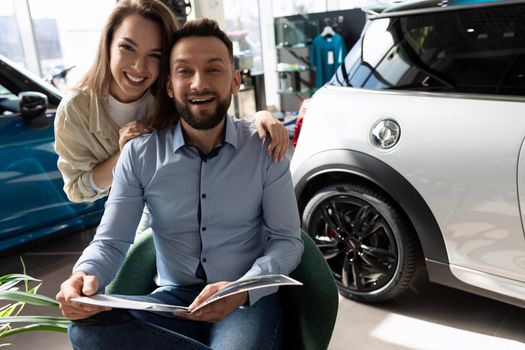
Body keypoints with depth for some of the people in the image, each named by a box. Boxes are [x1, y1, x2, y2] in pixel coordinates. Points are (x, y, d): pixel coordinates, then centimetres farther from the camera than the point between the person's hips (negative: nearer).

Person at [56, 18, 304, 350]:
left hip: (250, 298, -3)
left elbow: (288, 240, -4)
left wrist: (243, 289, -24)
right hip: (173, 297, 4)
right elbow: (111, 242, -2)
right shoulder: (139, 154, -2)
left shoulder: (265, 149, -5)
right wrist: (86, 276, -26)